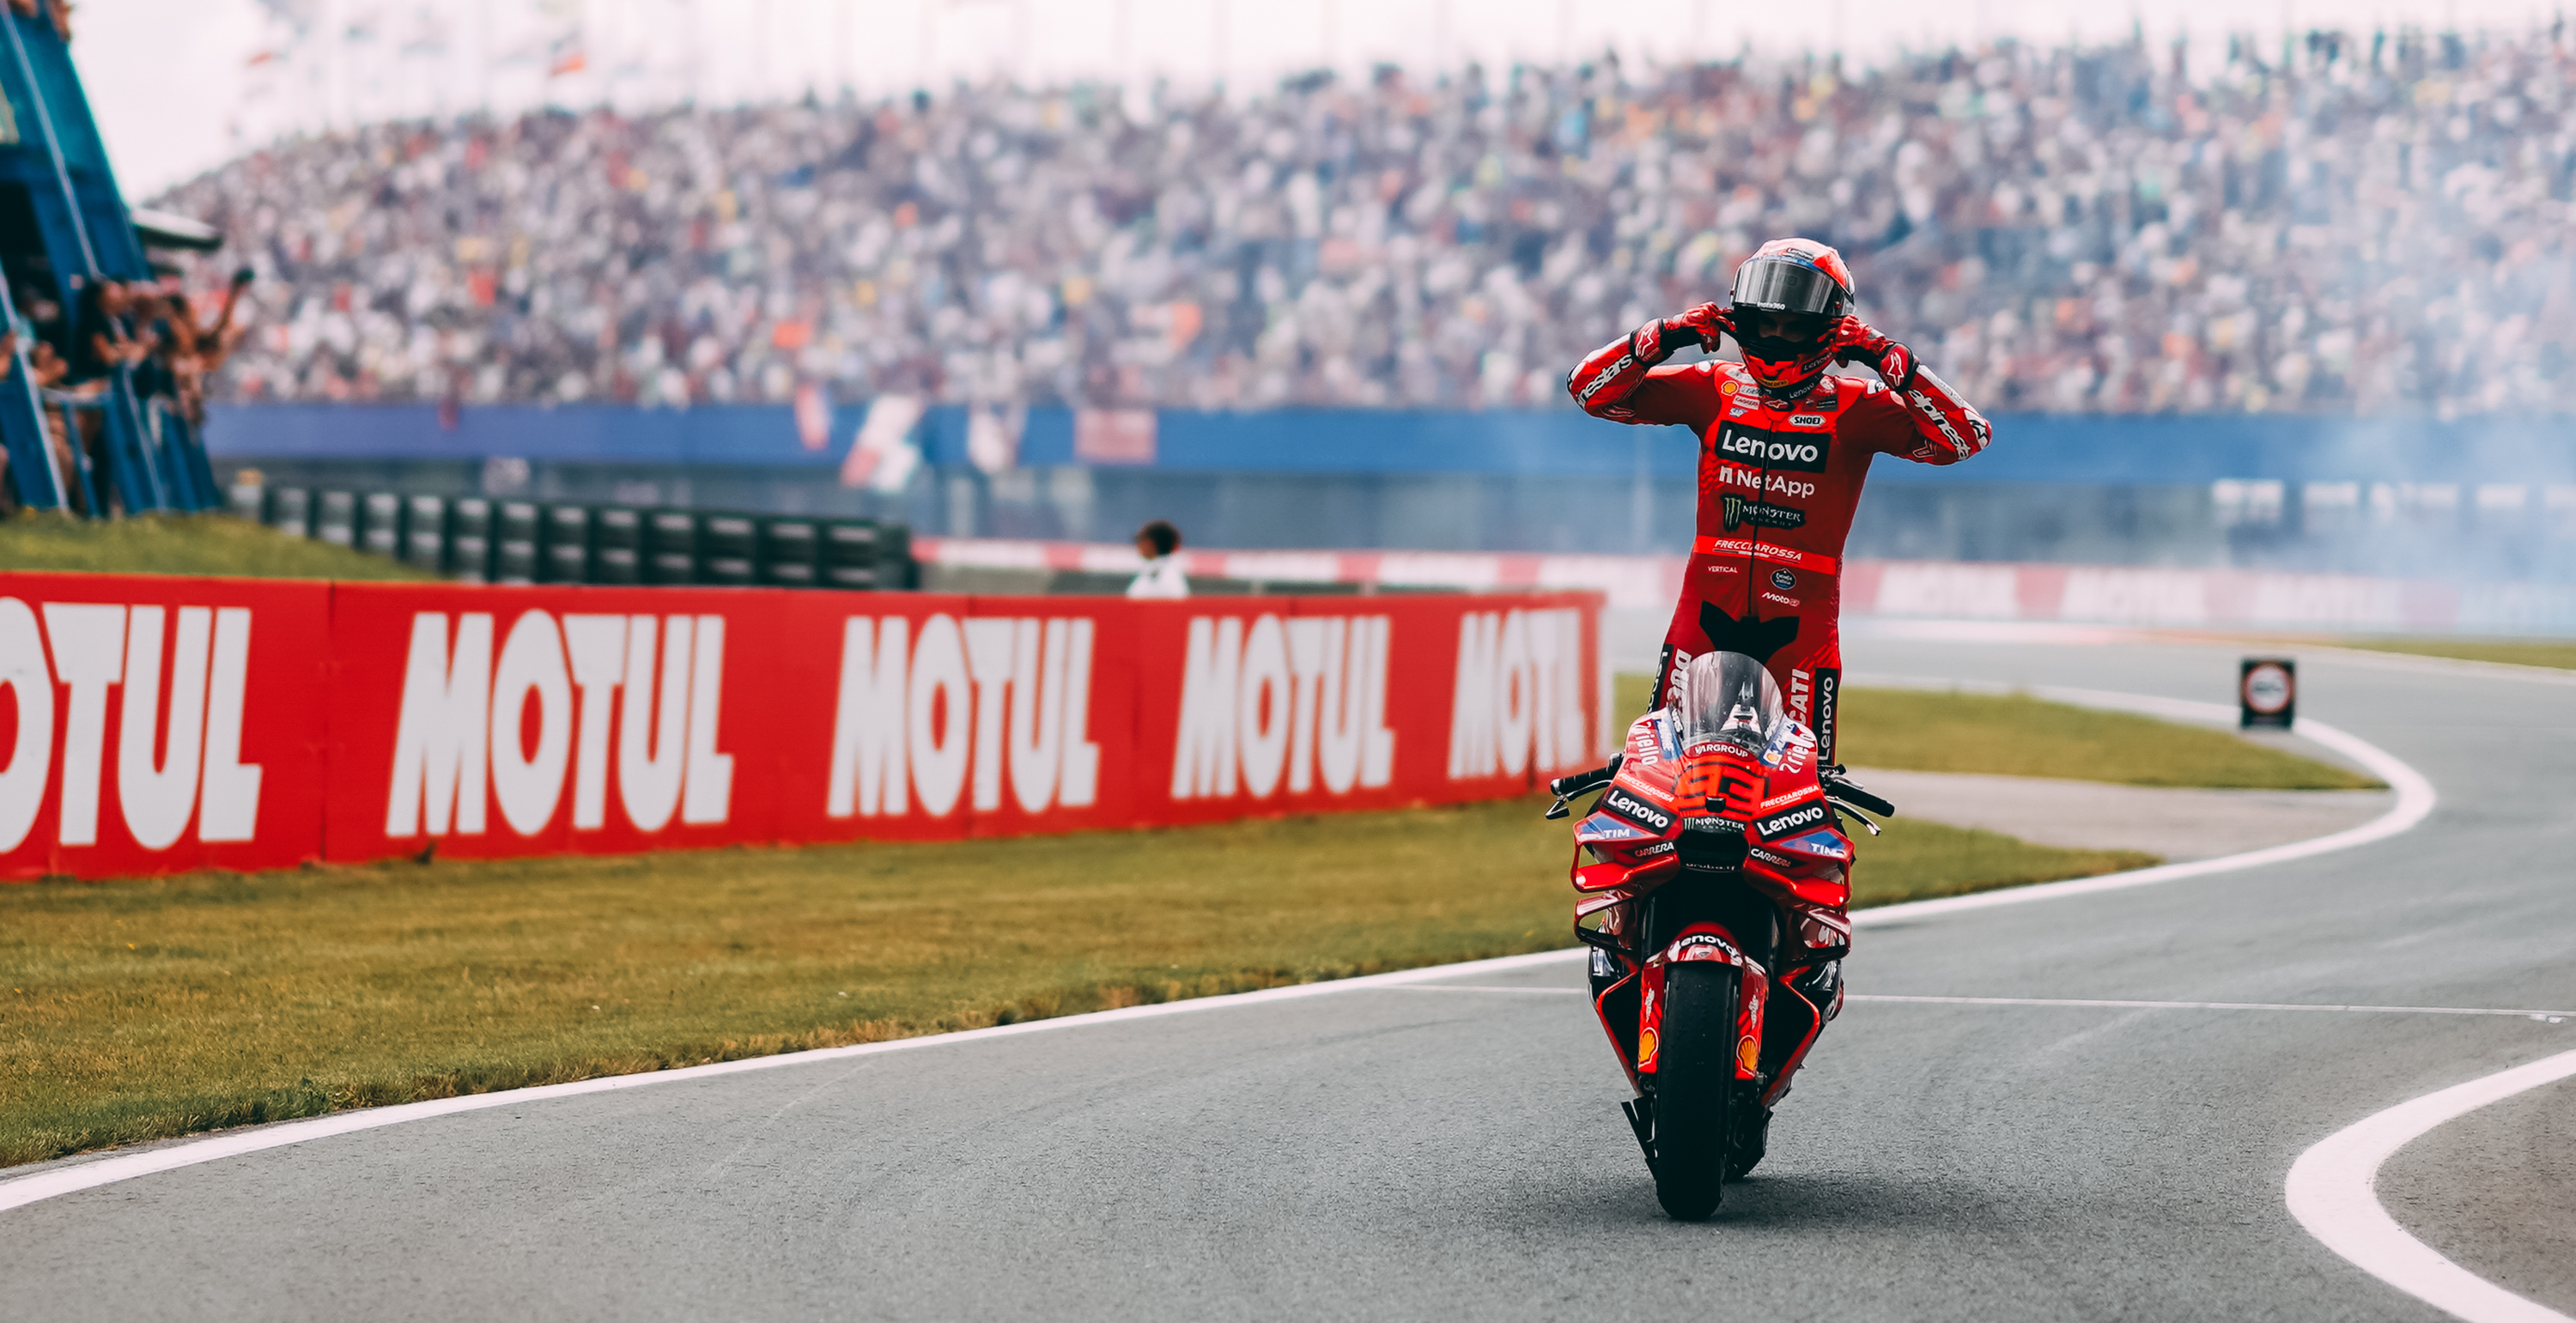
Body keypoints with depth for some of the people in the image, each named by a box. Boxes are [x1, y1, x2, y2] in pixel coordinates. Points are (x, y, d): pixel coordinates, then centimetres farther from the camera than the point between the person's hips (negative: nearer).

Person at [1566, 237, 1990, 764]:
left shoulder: (1857, 408, 0)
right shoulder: (1713, 389, 7)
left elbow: (1965, 436, -9)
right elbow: (1590, 388, 7)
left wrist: (1888, 359, -14)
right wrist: (1660, 338, -7)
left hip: (1801, 619, -2)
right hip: (1708, 606, 2)